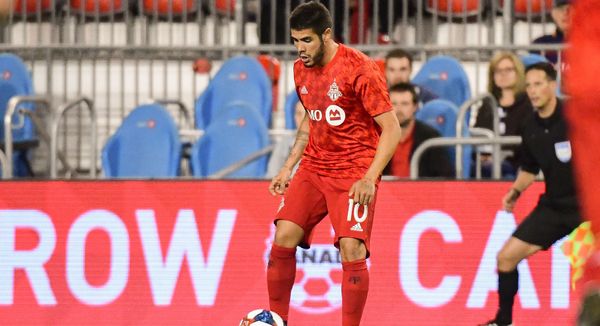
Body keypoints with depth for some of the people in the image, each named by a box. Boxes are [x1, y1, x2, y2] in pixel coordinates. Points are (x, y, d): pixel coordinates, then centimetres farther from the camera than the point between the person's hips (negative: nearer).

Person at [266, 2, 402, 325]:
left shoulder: (359, 69, -16)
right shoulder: (301, 70, 6)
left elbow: (391, 129, -14)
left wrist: (369, 178, -22)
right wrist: (288, 167, 16)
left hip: (354, 174, -6)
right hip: (313, 169, 6)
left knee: (352, 250, -16)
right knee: (283, 238, -8)